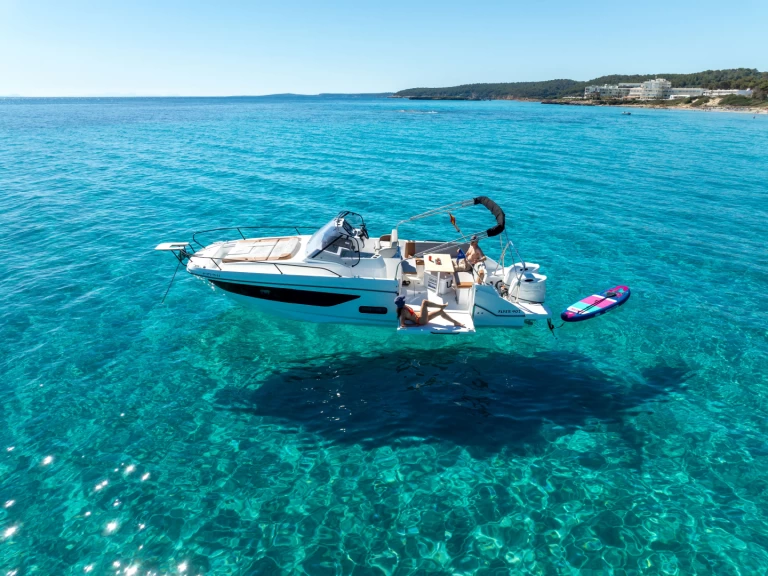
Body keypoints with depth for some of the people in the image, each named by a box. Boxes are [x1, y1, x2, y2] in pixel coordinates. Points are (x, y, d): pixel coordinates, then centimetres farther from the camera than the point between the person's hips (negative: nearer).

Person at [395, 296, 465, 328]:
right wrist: (414, 325, -23)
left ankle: (455, 322, 18)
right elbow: (402, 325, -27)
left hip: (421, 317, 10)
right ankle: (442, 306, -4)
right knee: (424, 302, -22)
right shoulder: (403, 312, -20)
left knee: (441, 311, 9)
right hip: (421, 320, -10)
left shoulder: (405, 307, 7)